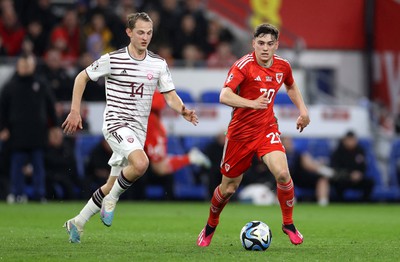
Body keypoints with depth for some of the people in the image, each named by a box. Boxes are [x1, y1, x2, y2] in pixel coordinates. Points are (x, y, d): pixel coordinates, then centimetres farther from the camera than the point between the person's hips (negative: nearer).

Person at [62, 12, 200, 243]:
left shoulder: (159, 64, 4)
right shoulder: (112, 60, -7)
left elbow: (171, 95, 4)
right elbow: (82, 77, 4)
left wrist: (183, 111, -18)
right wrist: (75, 111, -1)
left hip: (139, 129, 5)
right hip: (117, 123, -5)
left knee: (113, 185, 10)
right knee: (141, 163, -32)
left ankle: (78, 223, 27)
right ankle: (112, 199, -7)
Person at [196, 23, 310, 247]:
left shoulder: (283, 66, -1)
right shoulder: (244, 65, -18)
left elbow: (291, 86, 24)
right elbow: (224, 96, -32)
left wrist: (303, 111, 14)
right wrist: (252, 103, -46)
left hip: (267, 129, 3)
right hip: (240, 132, -3)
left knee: (282, 173, -22)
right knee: (228, 188, 7)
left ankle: (289, 224, -2)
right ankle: (210, 226, 36)